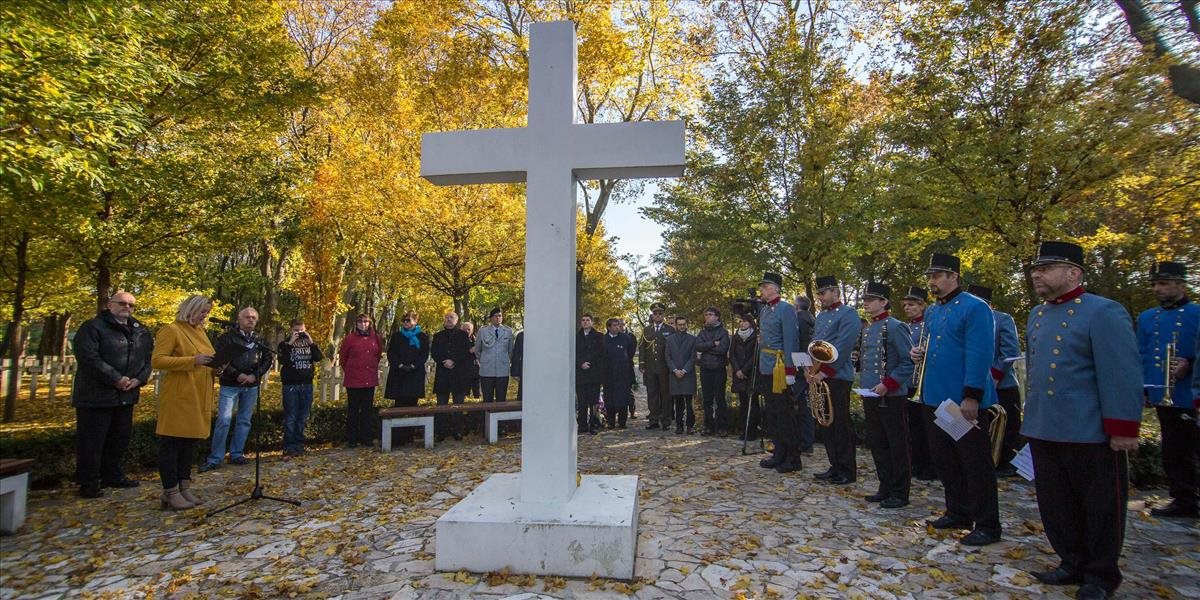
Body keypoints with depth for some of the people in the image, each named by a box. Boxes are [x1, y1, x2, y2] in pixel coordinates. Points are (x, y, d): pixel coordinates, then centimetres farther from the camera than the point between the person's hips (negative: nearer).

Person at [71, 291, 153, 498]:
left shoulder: (141, 331, 12)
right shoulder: (93, 327, -8)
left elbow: (148, 357, 13)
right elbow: (88, 357, -18)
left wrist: (139, 379, -4)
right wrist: (116, 379, -19)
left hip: (126, 395, 7)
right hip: (96, 395, -6)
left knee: (121, 437, 14)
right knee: (92, 440, 0)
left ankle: (112, 475, 28)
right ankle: (88, 483, 11)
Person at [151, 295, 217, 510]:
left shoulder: (201, 332, 17)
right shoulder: (171, 330, -7)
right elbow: (157, 360, -15)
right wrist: (192, 360, -22)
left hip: (199, 397, 8)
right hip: (177, 397, -8)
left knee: (190, 441, 12)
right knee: (171, 443, -1)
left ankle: (184, 488, 20)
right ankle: (170, 492, 5)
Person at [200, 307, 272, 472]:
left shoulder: (259, 340, 9)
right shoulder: (227, 337, -3)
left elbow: (267, 359, 8)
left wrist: (255, 375, -6)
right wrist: (238, 375, -16)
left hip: (252, 386, 4)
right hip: (230, 385, -4)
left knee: (244, 421, 8)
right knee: (224, 420, -9)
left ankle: (236, 454, 19)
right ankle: (215, 458, 0)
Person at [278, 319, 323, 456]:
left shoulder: (309, 343, 12)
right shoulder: (285, 344, 3)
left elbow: (318, 358, -2)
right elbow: (282, 360, -14)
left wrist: (311, 342, -10)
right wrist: (291, 342, -16)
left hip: (307, 384, 3)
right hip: (290, 385, -3)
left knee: (303, 417, 7)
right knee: (290, 417, -3)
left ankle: (299, 445, 15)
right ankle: (289, 447, 2)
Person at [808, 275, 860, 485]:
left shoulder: (848, 314, -8)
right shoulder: (821, 316, 18)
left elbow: (842, 348, -17)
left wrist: (824, 372, -19)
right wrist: (811, 370, 4)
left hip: (837, 378, -8)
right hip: (819, 378, 8)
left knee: (841, 424, -2)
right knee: (826, 423, 12)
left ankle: (848, 471, 8)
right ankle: (835, 466, 22)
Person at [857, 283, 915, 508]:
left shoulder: (895, 327, -11)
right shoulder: (868, 329, 14)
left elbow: (909, 363, -14)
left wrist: (888, 384, -21)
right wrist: (864, 388, 15)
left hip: (891, 397, -8)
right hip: (870, 397, 8)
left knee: (897, 447, 3)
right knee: (877, 445, 14)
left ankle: (900, 493, 14)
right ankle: (885, 488, 25)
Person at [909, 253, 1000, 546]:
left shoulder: (975, 308, -11)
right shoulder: (931, 312, 13)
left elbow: (979, 354, -18)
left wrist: (972, 397, -21)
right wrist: (919, 352, 2)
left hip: (965, 402, -8)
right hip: (935, 399, 8)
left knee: (975, 464, 2)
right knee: (944, 460, 16)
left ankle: (987, 525, 14)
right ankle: (958, 513, 30)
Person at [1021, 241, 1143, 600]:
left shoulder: (1104, 313, -11)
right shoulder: (1037, 316, 11)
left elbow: (1121, 376, -15)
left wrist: (1123, 430, -17)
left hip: (1089, 435, -7)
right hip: (1043, 432, 7)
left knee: (1101, 508, 9)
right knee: (1055, 506, 15)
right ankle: (1073, 565, 32)